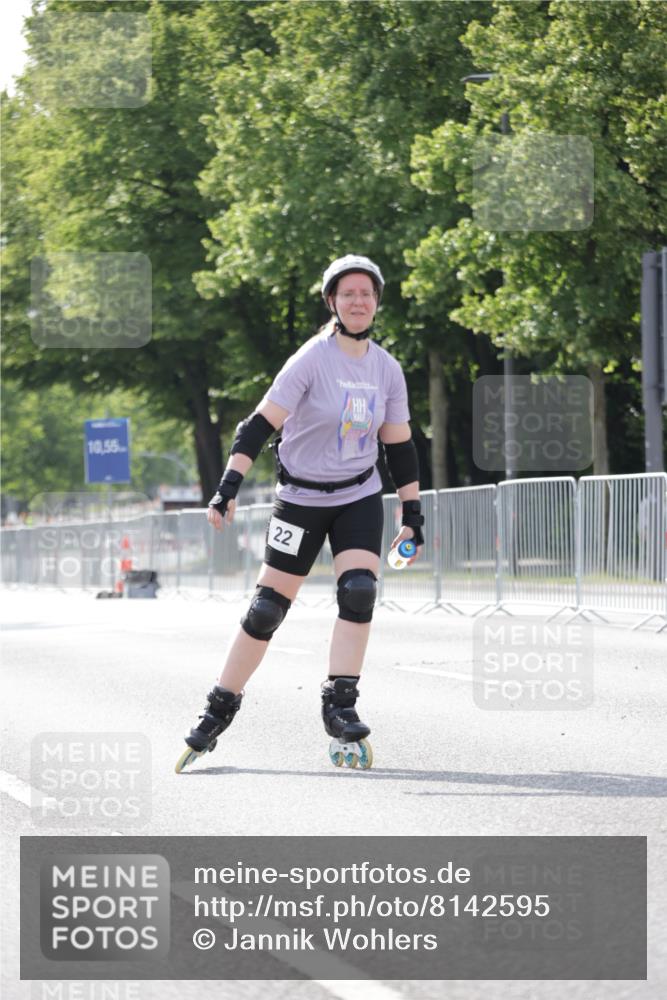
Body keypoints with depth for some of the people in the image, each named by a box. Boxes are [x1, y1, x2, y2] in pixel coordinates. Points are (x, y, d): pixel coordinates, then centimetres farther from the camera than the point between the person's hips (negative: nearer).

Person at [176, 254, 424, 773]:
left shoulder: (386, 369, 0)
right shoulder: (313, 359, -15)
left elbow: (399, 444, 9)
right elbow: (261, 424, -19)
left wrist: (413, 515, 7)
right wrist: (229, 487, -27)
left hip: (359, 498, 3)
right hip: (301, 497, -3)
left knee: (359, 591, -18)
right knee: (267, 608, -1)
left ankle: (340, 708, -13)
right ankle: (220, 710, 11)